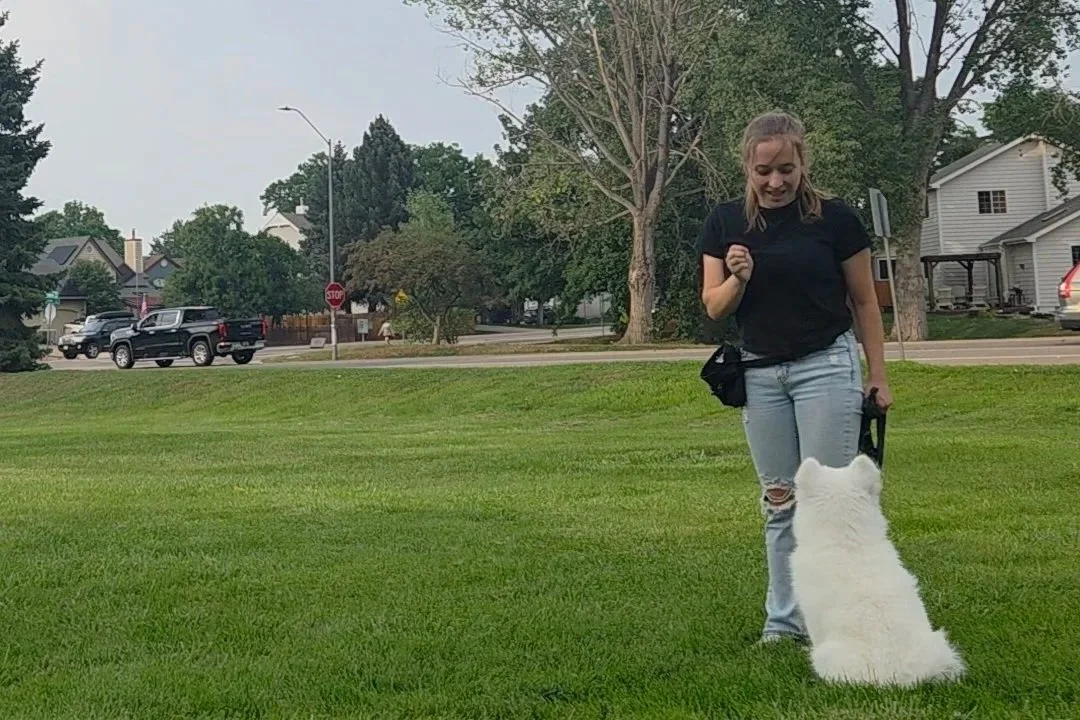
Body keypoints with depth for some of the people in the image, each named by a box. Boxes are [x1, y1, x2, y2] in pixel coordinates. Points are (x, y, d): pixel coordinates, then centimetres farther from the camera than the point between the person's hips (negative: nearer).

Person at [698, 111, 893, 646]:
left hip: (827, 366, -3)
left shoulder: (834, 218, -7)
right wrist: (737, 280, -18)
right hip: (760, 372, 3)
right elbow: (713, 308, 2)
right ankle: (784, 620, 16)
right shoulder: (725, 222, 1)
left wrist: (877, 374, 1)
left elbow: (864, 301, 1)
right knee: (779, 500, 9)